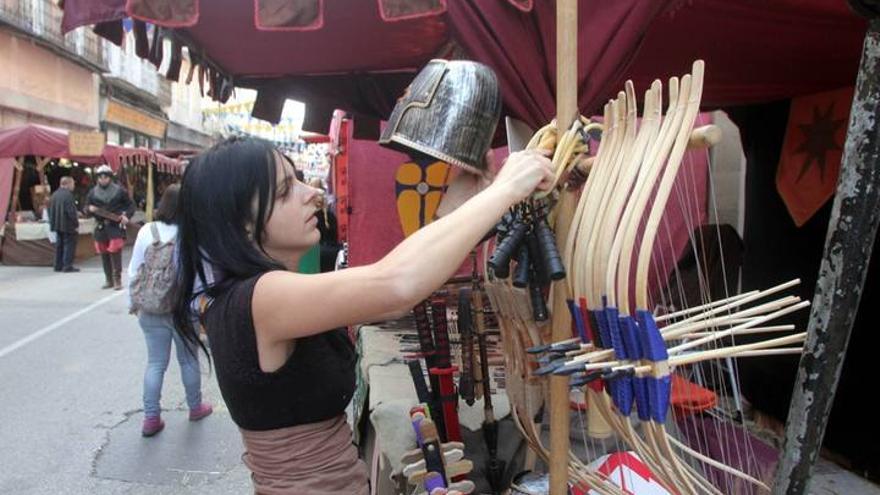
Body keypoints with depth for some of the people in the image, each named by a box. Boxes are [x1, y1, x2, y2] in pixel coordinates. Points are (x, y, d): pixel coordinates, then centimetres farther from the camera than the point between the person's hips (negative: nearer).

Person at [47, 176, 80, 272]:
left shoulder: (54, 195, 10)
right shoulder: (68, 195, -16)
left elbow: (50, 210, 15)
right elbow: (71, 212, -20)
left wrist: (52, 223, 20)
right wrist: (76, 224, -13)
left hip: (57, 225, 8)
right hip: (67, 226, -8)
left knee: (59, 245, 15)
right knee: (69, 244, -2)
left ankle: (58, 265, 19)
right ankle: (67, 265, -4)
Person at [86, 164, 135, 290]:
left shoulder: (119, 191, 1)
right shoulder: (93, 192, 10)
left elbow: (131, 205, 7)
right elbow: (87, 207, 17)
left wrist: (126, 216, -9)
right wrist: (90, 209, -7)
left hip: (116, 226, -4)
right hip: (100, 227, 4)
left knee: (115, 252, -9)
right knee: (104, 254, 8)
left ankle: (117, 280, -1)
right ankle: (109, 280, 19)